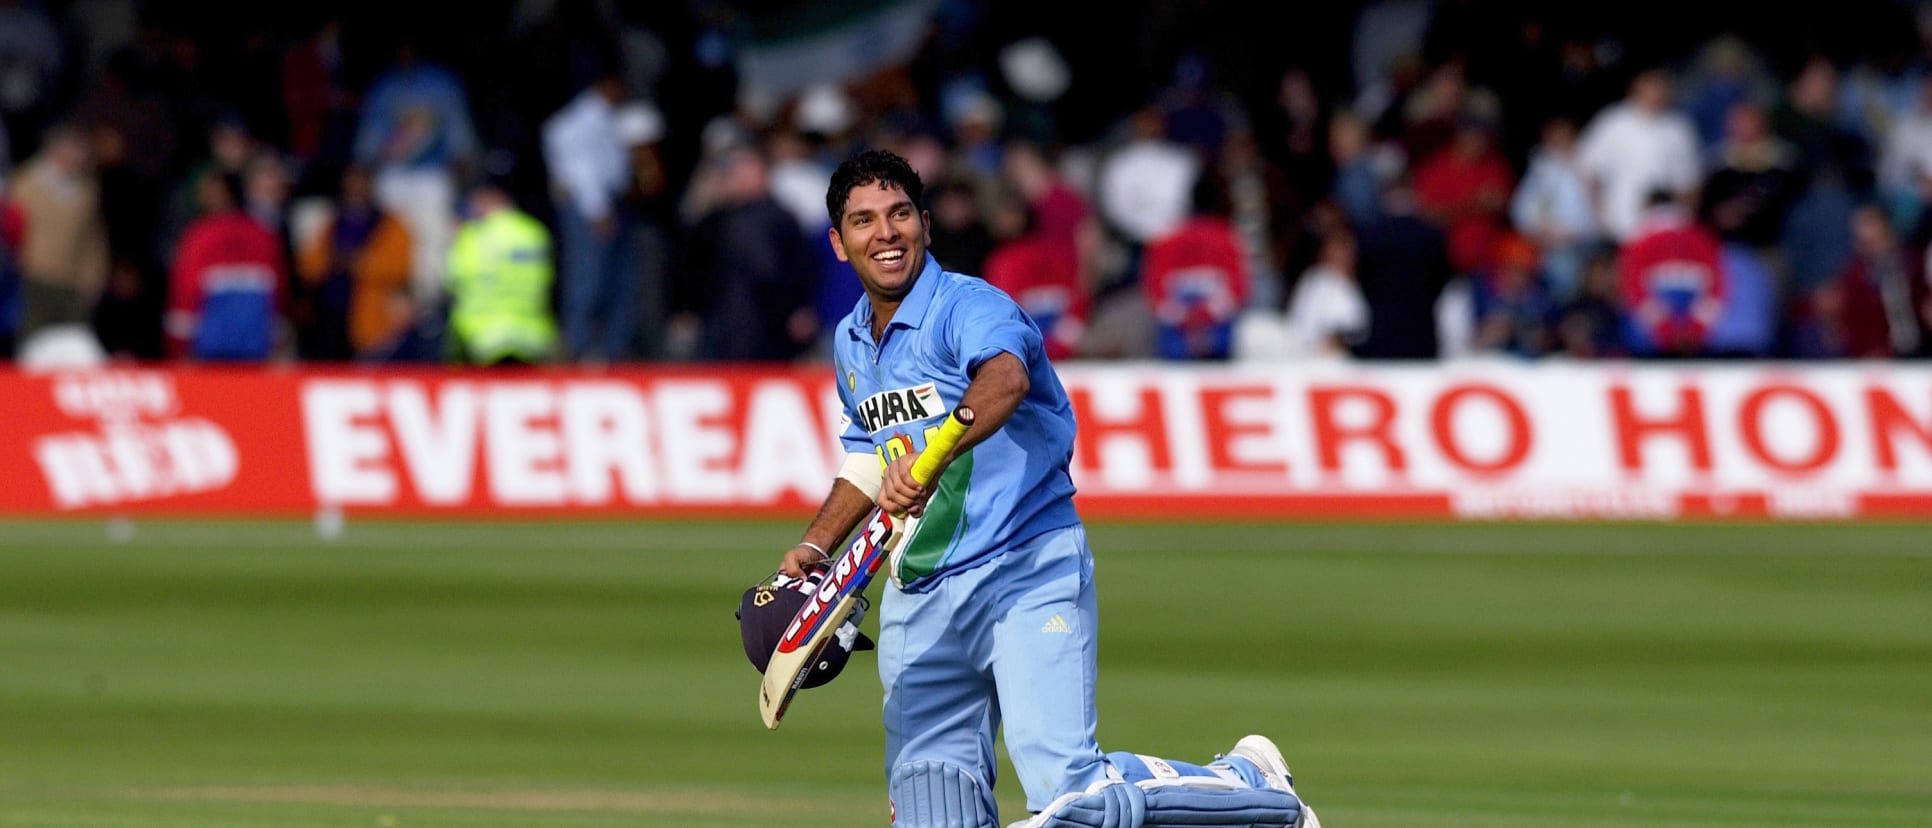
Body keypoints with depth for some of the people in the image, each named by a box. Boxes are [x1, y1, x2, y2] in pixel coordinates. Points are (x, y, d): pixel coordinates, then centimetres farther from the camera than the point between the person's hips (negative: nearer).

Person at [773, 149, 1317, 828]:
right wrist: (814, 547, 17)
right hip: (918, 601, 7)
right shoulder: (850, 344, 13)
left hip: (1028, 575, -7)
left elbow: (1005, 379, -36)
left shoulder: (968, 307, -12)